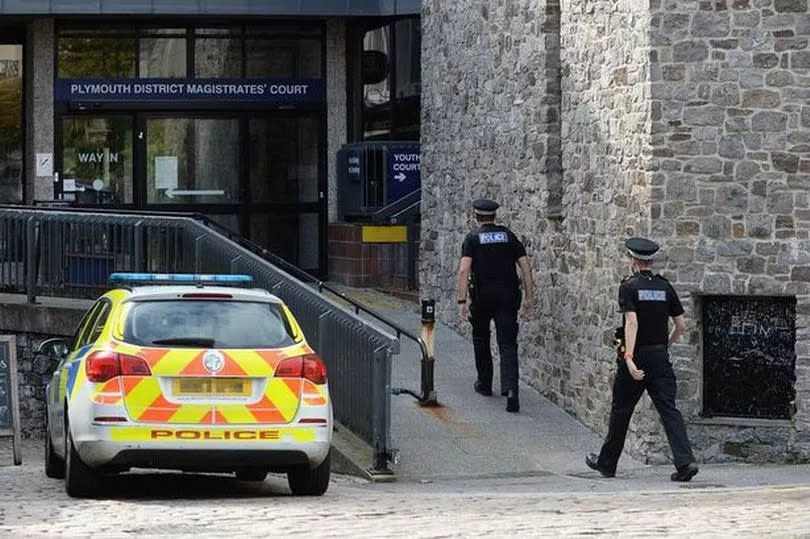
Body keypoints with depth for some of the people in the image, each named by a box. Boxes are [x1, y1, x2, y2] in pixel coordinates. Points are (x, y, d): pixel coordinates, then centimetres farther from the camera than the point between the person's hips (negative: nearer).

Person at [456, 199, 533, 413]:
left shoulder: (473, 238, 0)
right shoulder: (508, 236, 8)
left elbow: (464, 270, -12)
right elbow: (526, 267, 4)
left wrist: (462, 301, -13)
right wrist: (528, 296, 8)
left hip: (482, 296, -1)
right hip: (508, 296, 1)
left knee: (481, 339, 22)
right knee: (508, 343, -3)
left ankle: (484, 383, 32)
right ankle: (510, 388, -22)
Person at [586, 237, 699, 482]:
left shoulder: (629, 286, -8)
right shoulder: (664, 287, 6)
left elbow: (632, 322, -21)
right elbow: (681, 325, 7)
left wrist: (629, 357, -27)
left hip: (637, 356, -4)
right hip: (660, 357, 4)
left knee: (621, 411, 10)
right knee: (669, 409, -2)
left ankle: (607, 463, 24)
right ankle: (685, 461, -18)